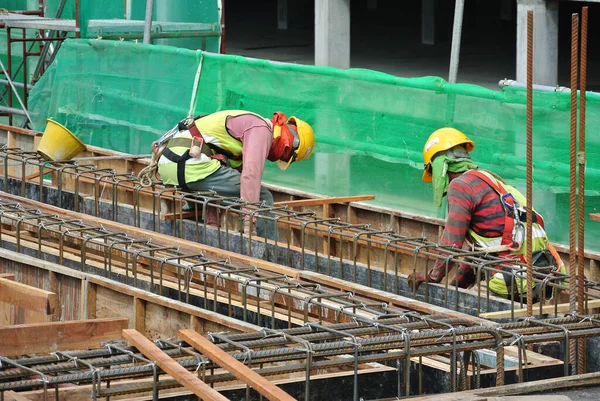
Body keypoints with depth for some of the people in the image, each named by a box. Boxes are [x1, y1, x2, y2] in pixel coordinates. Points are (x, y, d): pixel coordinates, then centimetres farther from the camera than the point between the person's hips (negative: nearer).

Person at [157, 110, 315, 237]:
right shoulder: (262, 130, -1)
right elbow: (251, 173, -17)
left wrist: (213, 223, 22)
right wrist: (249, 215, -19)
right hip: (192, 163, -10)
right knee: (263, 198, -3)